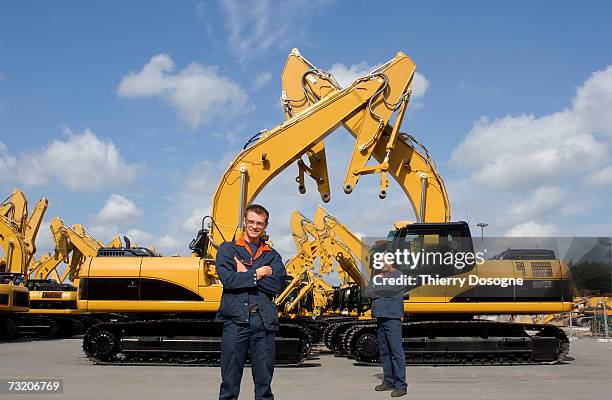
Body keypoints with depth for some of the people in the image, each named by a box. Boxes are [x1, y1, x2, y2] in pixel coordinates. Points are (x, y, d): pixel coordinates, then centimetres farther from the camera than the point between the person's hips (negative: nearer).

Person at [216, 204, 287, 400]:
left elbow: (277, 285, -4)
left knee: (264, 380, 8)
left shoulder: (272, 255, 14)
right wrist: (257, 274, -5)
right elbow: (228, 279, -8)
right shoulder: (227, 249, 10)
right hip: (235, 320, -2)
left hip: (264, 322, 2)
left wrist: (245, 274, -7)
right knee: (230, 379, 4)